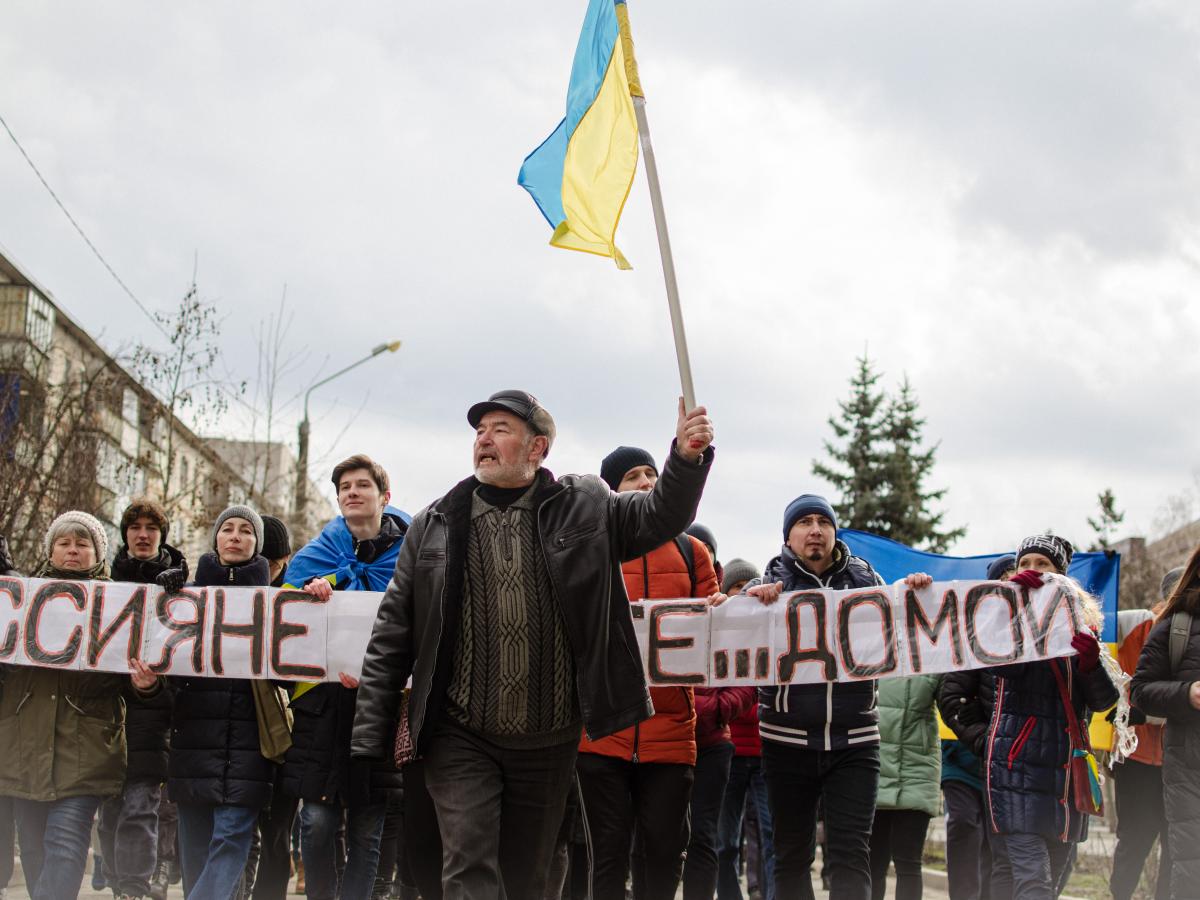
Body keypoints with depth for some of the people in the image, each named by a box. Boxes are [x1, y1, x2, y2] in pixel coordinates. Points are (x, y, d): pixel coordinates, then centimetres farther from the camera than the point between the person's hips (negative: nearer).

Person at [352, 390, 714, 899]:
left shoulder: (585, 508, 5)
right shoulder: (434, 526, 4)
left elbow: (661, 515, -4)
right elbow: (392, 636, 4)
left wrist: (687, 458, -26)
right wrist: (371, 741, 0)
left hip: (549, 740, 1)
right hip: (462, 738, -1)